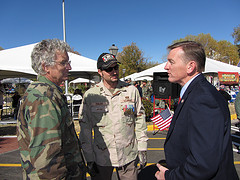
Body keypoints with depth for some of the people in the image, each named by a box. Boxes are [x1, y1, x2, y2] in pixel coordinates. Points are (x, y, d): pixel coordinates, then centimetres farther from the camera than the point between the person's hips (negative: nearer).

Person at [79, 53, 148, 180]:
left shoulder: (132, 90, -3)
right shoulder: (90, 95, -6)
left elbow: (140, 120, 3)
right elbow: (85, 129, -1)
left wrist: (142, 150, 3)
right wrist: (89, 158, -1)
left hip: (129, 156, 1)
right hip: (101, 157, 0)